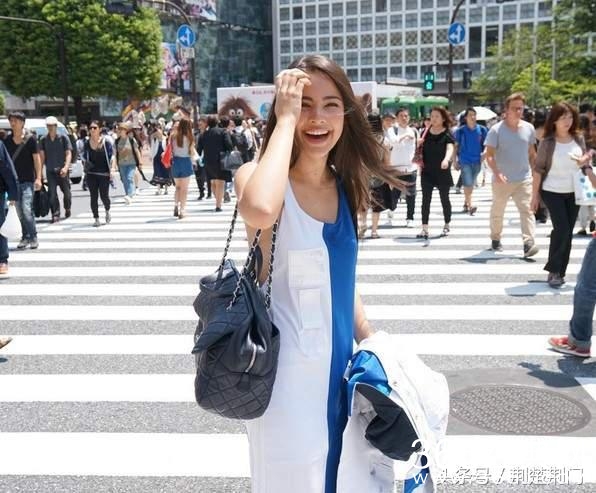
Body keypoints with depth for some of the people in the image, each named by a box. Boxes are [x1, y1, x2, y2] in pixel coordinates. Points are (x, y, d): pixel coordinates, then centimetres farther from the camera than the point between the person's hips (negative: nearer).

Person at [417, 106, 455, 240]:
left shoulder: (447, 134, -9)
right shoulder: (426, 132, 3)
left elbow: (450, 148, -27)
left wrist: (446, 159, -46)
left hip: (442, 172, -3)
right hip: (427, 172, 3)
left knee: (444, 199, 9)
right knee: (425, 200, 0)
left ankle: (446, 226, 25)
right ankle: (425, 229, 1)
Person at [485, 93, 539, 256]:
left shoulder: (528, 128, 4)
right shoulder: (496, 129, -9)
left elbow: (532, 153, 14)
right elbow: (489, 155, -12)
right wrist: (496, 173, -26)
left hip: (524, 179, 2)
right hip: (502, 180, -2)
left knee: (527, 209, -11)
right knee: (497, 212, 12)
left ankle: (528, 244, -16)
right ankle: (495, 239, 32)